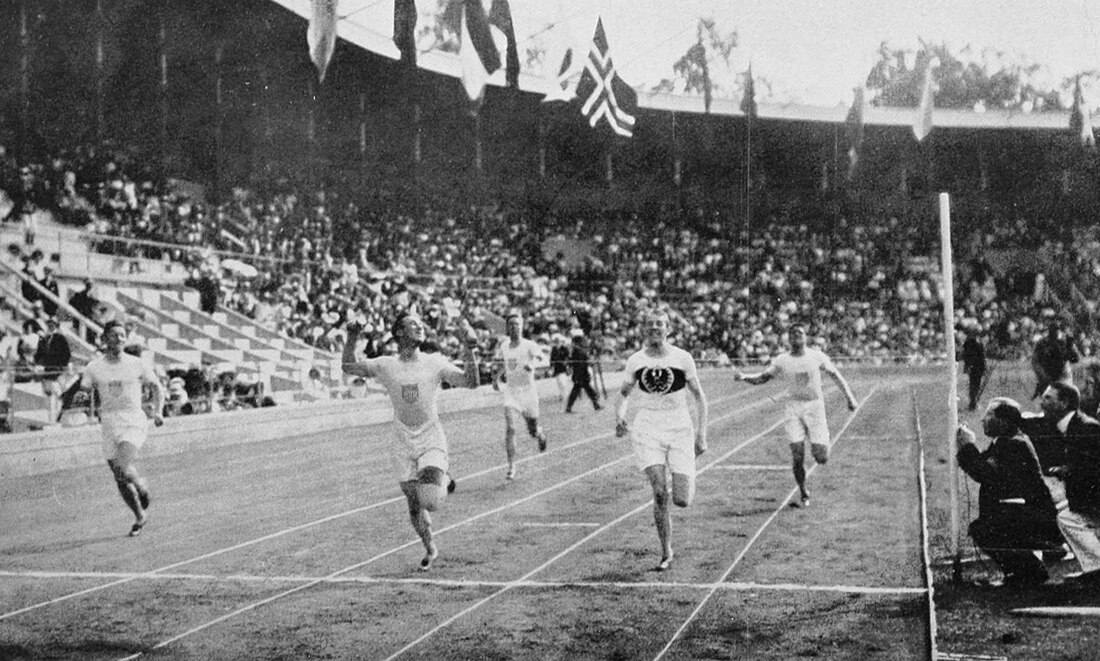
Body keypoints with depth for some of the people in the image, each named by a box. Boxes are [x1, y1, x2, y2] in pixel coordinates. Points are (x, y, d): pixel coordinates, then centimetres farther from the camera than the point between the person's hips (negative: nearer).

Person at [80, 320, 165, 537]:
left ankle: (142, 485, 8)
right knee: (119, 478, 6)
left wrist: (158, 411, 1)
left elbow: (157, 387, 13)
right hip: (109, 424, 3)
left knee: (122, 468, -25)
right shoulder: (94, 368, 3)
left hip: (134, 421, -3)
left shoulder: (138, 365, 1)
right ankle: (140, 516, 26)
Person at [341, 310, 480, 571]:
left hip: (432, 441, -2)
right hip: (403, 445, 2)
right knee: (414, 505, 8)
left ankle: (443, 482, 13)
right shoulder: (386, 365, 0)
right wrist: (351, 340, -12)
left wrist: (469, 349, -19)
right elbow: (349, 368, 3)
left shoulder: (435, 362, -3)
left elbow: (471, 382, -9)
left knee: (429, 501, -21)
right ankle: (430, 549, 32)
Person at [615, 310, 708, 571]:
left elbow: (699, 397, 5)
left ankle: (686, 482, 33)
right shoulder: (635, 360, 3)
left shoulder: (682, 358, -2)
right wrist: (620, 415, -1)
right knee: (660, 493, -14)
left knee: (682, 500, -5)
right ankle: (666, 553, 0)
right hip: (647, 430, 1)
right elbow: (625, 392, 19)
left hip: (680, 431, 0)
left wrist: (701, 434, -1)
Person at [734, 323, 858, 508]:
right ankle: (804, 495, 10)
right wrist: (744, 377, -12)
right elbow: (762, 378, 6)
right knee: (797, 454, -8)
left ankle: (824, 443, 31)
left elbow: (835, 375, 8)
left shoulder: (817, 356, -2)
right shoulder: (782, 360, 1)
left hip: (815, 406, -1)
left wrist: (849, 397, 3)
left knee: (821, 458, -6)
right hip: (793, 406, 1)